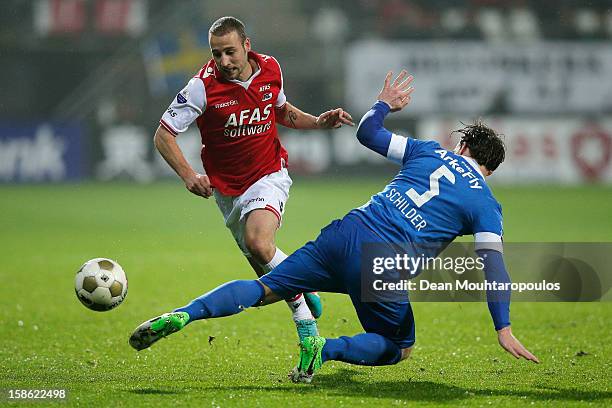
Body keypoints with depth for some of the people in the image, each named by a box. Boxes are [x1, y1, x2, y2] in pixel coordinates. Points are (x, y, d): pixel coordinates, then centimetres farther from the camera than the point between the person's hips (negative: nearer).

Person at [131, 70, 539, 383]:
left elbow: (367, 133, 23)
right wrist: (504, 329, -3)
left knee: (263, 289, 9)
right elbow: (494, 265, -2)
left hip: (345, 234, 4)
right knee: (398, 349, 16)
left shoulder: (430, 152, 18)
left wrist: (385, 103, 42)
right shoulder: (486, 204, 7)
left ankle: (181, 315, -13)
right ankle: (325, 348, -11)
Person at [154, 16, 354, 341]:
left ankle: (300, 292, -8)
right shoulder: (204, 85, -17)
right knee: (265, 269, 5)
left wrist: (319, 121, -1)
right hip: (227, 189, 1)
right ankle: (306, 321, 23)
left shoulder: (270, 69, -6)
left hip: (269, 176, -1)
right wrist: (188, 175, -26)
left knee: (258, 243, -28)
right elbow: (163, 134, -13)